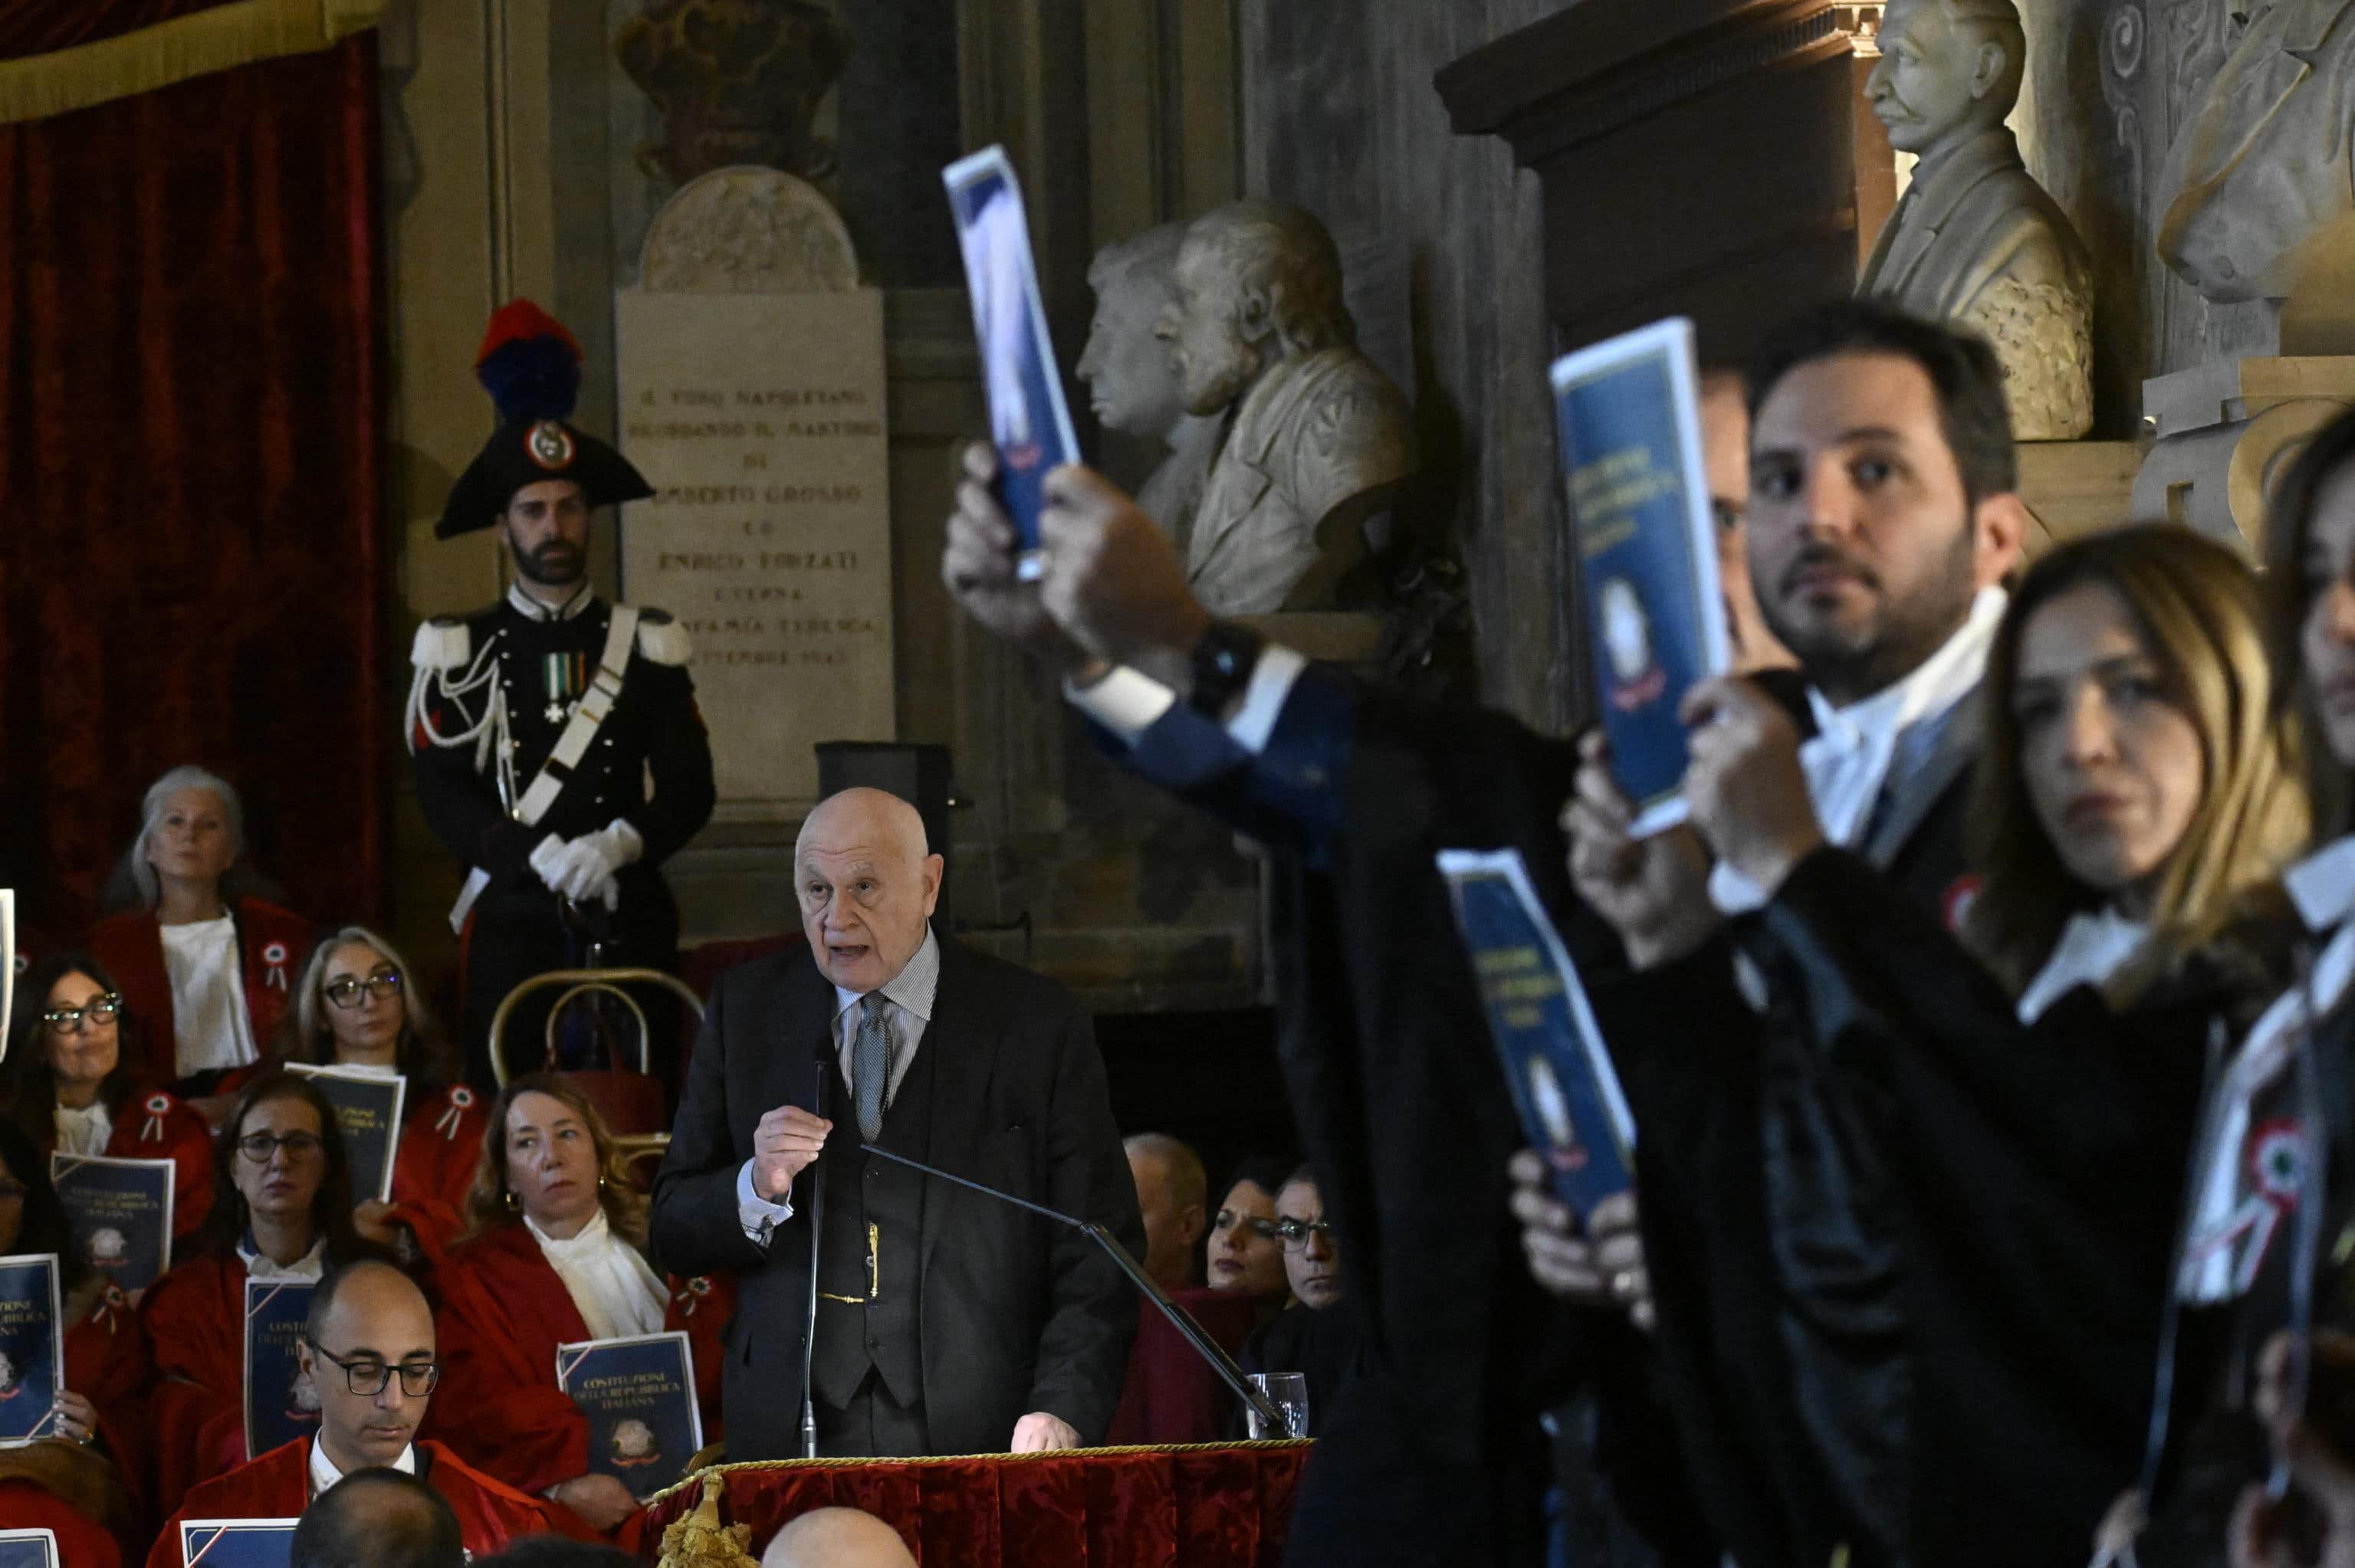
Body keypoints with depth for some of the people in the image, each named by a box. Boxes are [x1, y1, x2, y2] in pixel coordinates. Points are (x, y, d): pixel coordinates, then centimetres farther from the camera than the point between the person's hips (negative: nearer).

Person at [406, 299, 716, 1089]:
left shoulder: (647, 645, 8)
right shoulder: (460, 653, 5)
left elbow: (690, 788, 2)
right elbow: (443, 797, -4)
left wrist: (617, 847, -18)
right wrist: (546, 861, -18)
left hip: (629, 929, 1)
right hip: (513, 930, -1)